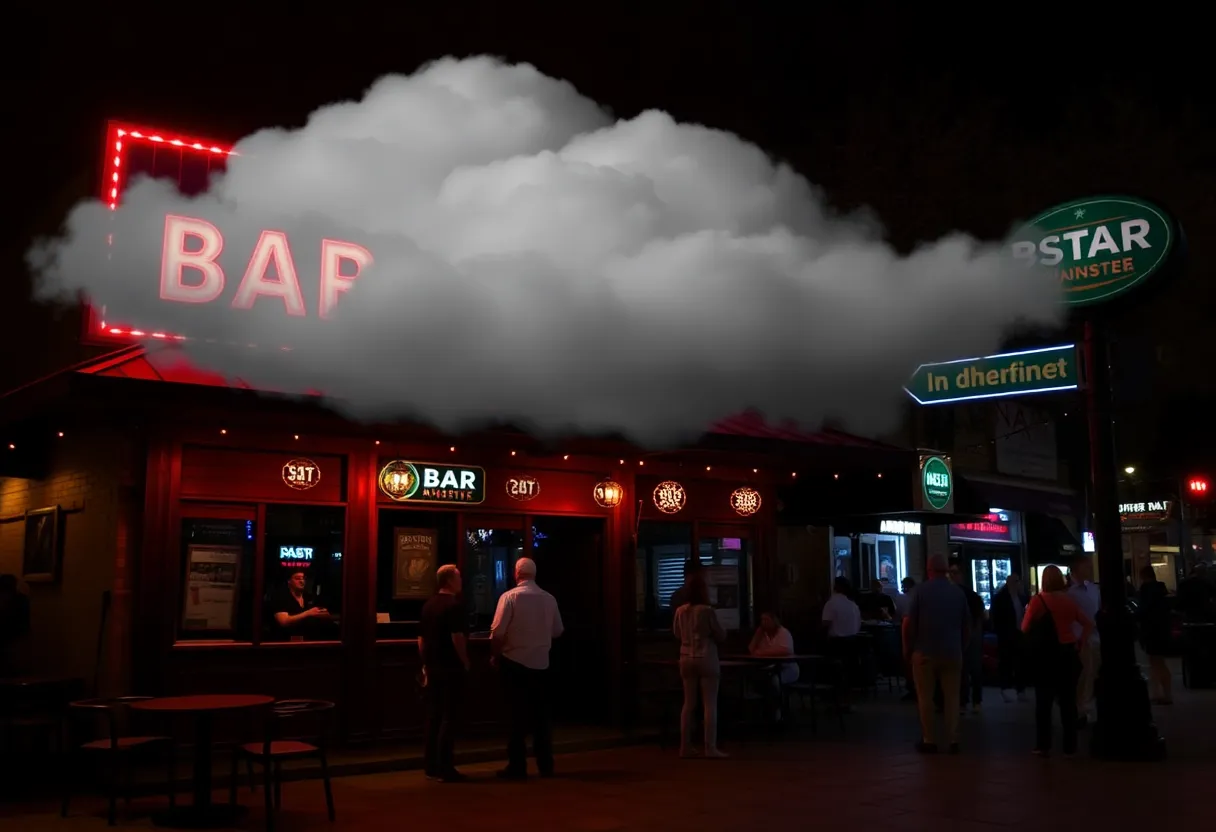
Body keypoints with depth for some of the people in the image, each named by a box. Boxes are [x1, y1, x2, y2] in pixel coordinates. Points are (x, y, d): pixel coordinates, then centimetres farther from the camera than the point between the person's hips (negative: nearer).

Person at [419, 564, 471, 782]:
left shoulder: (428, 605, 13)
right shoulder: (454, 606, -14)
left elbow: (421, 639, 17)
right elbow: (457, 638, -22)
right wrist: (465, 662, -11)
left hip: (433, 667, 8)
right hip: (451, 668, -8)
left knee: (433, 716, 12)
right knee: (449, 717, -4)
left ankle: (432, 766, 16)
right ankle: (445, 768, -4)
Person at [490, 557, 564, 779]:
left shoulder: (510, 597, -11)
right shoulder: (549, 599, 2)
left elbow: (497, 633, -14)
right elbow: (557, 631, 9)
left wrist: (496, 655, 2)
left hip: (515, 663, -3)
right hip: (541, 663, 4)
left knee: (517, 715, 3)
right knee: (541, 715, 11)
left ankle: (517, 766, 6)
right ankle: (545, 765, 16)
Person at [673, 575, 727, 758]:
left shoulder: (680, 611, 1)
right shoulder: (707, 611, -13)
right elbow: (721, 636, -5)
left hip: (686, 659, 5)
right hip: (706, 658, -5)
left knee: (689, 703, 12)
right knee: (710, 704, -1)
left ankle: (685, 746, 13)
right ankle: (710, 748, -4)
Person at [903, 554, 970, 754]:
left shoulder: (921, 590, -5)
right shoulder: (958, 592, 5)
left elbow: (909, 622, -8)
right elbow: (967, 625, 11)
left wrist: (907, 648, 2)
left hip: (925, 652, -3)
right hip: (952, 652, 3)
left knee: (925, 698, 4)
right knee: (952, 697, 8)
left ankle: (928, 741, 6)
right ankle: (953, 741, 6)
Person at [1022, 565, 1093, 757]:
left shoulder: (1038, 600, -9)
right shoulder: (1069, 600, 3)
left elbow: (1025, 628, -6)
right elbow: (1089, 623, 8)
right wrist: (1080, 642, 10)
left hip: (1046, 654, -3)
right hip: (1068, 653, 4)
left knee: (1044, 700, 2)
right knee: (1068, 700, 10)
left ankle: (1043, 745, 0)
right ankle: (1070, 745, 14)